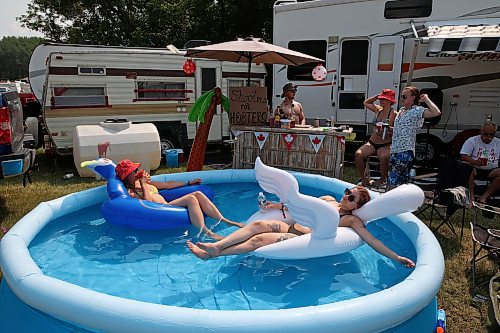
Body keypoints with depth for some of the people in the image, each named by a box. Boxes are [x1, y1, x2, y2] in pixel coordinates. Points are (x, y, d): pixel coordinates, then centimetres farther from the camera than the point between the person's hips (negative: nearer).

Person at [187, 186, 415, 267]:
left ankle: (212, 255, -19)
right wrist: (279, 205, 27)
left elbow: (372, 241, -6)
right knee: (257, 224, -18)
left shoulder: (352, 220, 1)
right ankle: (216, 245, -22)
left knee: (258, 240, -21)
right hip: (292, 227, 6)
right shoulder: (328, 199, 19)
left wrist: (397, 257, -16)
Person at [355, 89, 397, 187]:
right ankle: (363, 179, -8)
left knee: (383, 157, -36)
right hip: (372, 143, 5)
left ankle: (382, 179, -10)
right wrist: (377, 96, 14)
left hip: (386, 145, -5)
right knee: (358, 154, -21)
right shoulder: (378, 110, 11)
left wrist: (390, 130, -28)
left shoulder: (394, 114, -6)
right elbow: (366, 103, 26)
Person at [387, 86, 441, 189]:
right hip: (394, 152, 9)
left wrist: (426, 99, -14)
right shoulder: (401, 111, 17)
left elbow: (436, 112, -26)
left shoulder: (417, 110, -8)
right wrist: (390, 129, 15)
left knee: (393, 184, -12)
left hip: (405, 153, -8)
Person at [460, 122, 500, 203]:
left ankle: (485, 196, -30)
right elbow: (463, 156, -8)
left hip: (492, 170, 3)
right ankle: (471, 196, -34)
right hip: (475, 169, -3)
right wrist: (474, 162, -27)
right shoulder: (472, 141, 3)